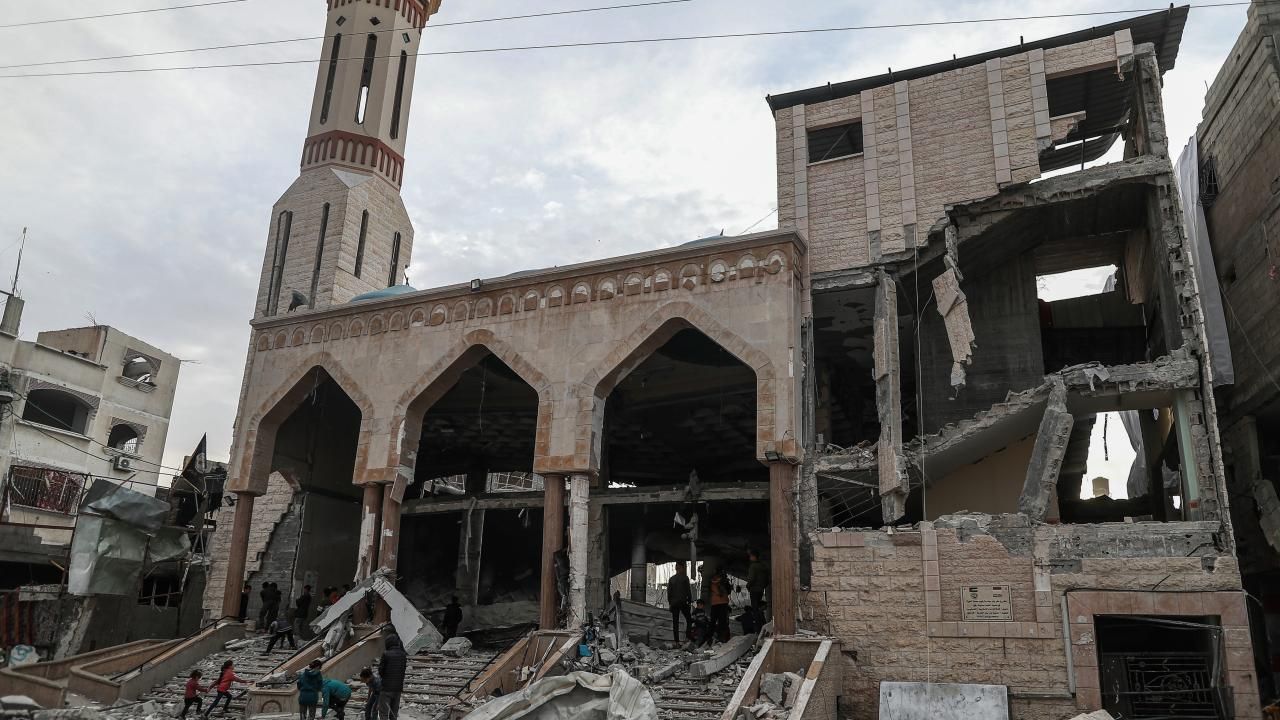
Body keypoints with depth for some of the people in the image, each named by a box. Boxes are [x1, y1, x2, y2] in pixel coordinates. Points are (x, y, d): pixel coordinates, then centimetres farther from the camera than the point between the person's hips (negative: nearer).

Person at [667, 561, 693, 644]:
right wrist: (689, 600, 2)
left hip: (673, 603, 4)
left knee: (675, 622, 6)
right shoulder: (685, 578, -6)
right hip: (683, 602, -3)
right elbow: (688, 590, -7)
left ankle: (676, 641, 3)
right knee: (689, 619, 9)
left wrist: (669, 602, 14)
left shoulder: (672, 578, 6)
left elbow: (669, 591, 8)